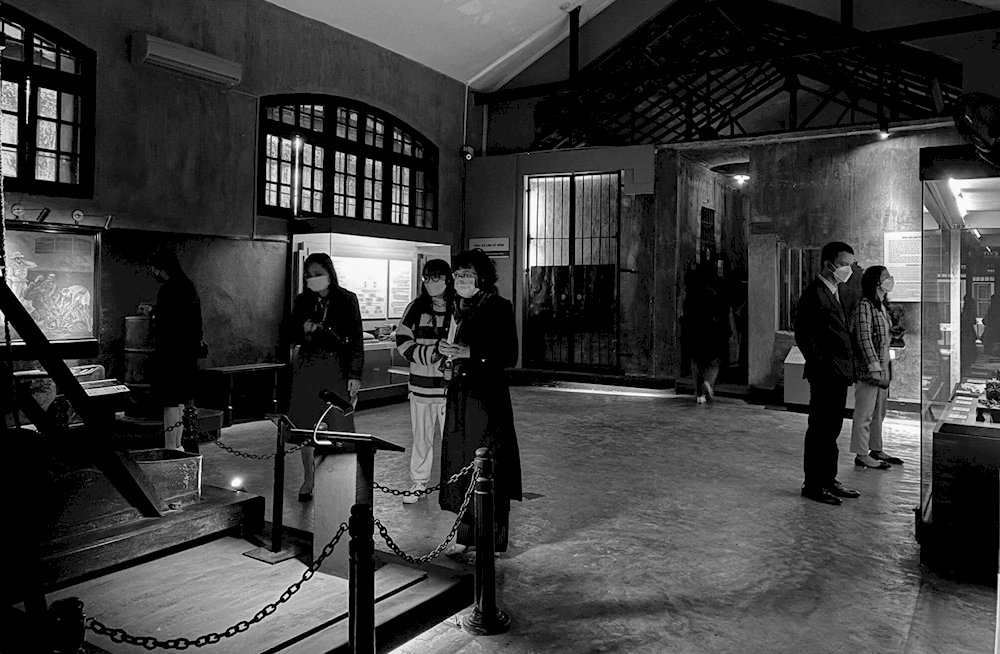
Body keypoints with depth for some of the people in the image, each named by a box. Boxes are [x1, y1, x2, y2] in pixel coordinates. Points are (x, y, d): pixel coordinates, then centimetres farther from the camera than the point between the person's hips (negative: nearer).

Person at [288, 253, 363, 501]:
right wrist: (304, 331, -9)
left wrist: (355, 374, -8)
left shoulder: (346, 300, 0)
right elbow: (292, 336, 15)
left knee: (339, 428, -6)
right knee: (305, 427, 5)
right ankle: (308, 479, 19)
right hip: (307, 368, 3)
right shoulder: (302, 301, 9)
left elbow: (356, 339, -2)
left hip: (337, 368, -3)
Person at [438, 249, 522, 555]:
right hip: (459, 395, 7)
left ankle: (491, 540, 7)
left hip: (488, 396, -7)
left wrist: (468, 353, -20)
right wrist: (447, 350, 5)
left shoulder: (499, 308, -8)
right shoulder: (461, 309, 14)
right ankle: (466, 534, 22)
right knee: (460, 464, 10)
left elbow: (509, 356, -13)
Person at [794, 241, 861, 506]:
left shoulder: (833, 292, 16)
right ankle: (812, 485, 7)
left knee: (831, 429, 15)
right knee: (819, 430, -2)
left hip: (839, 374, 9)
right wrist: (822, 366, -16)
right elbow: (804, 337, -19)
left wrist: (846, 368, 12)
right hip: (825, 374, -9)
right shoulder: (815, 293, -15)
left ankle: (828, 479, 25)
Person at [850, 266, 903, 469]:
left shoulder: (883, 305, 14)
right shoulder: (864, 305, -14)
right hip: (867, 369, -9)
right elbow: (864, 339, -20)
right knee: (865, 413, -2)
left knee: (879, 413, 16)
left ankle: (876, 450, 27)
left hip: (883, 367, 9)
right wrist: (874, 367, -22)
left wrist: (887, 368, 17)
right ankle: (862, 455, 4)